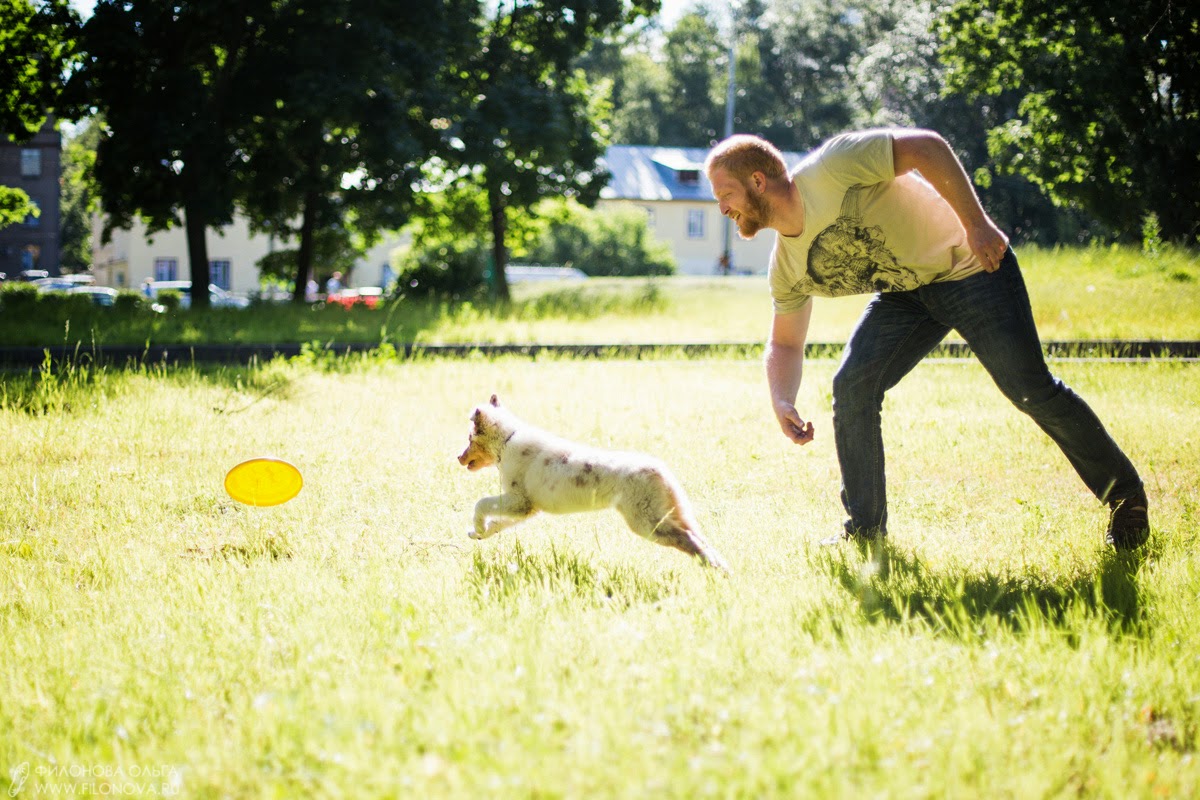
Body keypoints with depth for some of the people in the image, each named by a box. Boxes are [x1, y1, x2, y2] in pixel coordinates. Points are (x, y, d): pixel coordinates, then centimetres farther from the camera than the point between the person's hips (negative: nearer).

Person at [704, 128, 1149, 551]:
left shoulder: (831, 169, -24)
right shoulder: (786, 269, -1)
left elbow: (926, 147, -25)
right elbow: (785, 343, 10)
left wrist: (976, 224, -29)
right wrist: (782, 401, -11)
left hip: (969, 268, -7)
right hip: (905, 295, 7)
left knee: (1030, 389, -12)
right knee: (851, 386, -11)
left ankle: (1124, 496, 6)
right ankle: (865, 533, 0)